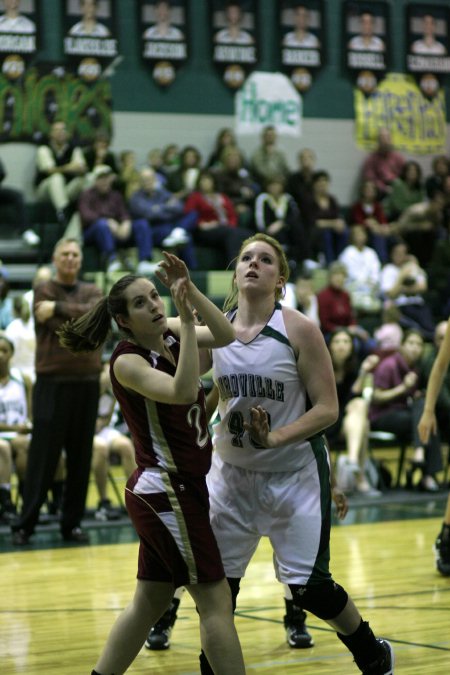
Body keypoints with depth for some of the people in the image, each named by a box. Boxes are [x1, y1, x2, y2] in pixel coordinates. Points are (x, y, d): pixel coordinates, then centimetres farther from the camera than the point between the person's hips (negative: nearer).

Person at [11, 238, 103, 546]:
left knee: (81, 459, 6)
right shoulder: (44, 292, 1)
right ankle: (25, 525, 1)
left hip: (87, 383, 4)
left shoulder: (91, 291, 13)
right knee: (43, 457, -4)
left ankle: (72, 523, 13)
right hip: (53, 383, -4)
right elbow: (63, 328, -14)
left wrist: (59, 309, -15)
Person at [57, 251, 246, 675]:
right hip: (166, 492, -8)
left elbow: (224, 336, -6)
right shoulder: (126, 361, -16)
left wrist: (189, 290, -16)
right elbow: (183, 391, -32)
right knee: (216, 602, -7)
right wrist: (187, 321, -33)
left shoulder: (168, 332, 5)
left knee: (149, 603, 15)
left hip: (177, 489, 8)